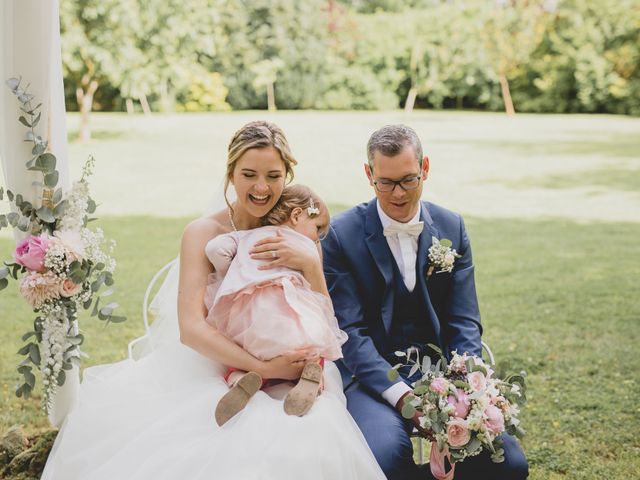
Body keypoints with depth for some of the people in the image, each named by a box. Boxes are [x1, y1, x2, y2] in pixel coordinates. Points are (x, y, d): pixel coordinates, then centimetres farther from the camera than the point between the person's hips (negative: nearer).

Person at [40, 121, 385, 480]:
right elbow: (191, 327, -17)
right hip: (210, 368, -2)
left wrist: (310, 264, -18)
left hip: (286, 377, 2)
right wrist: (263, 367, -26)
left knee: (309, 444, -30)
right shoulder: (205, 233, -7)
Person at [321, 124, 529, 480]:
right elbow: (350, 331, -11)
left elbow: (464, 323, 3)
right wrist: (403, 397, -26)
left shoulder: (452, 228, 5)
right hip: (372, 375, -3)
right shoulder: (341, 235, -5)